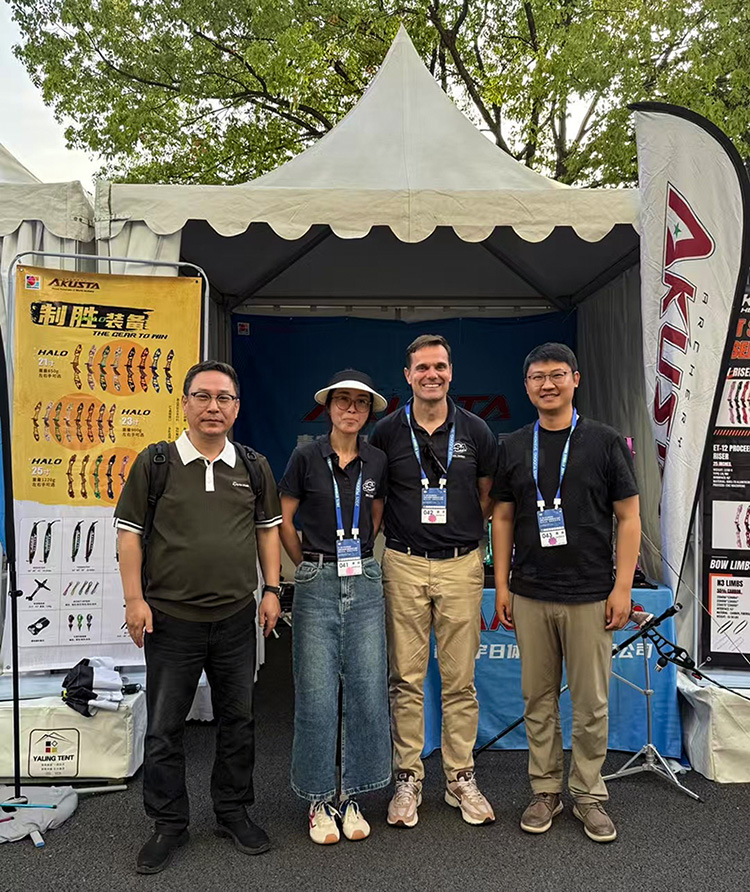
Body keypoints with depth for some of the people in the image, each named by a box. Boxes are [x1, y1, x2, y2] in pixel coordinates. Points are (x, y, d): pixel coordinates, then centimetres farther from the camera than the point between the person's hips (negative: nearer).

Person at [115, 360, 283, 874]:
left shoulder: (254, 467, 5)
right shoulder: (155, 462, -3)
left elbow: (269, 529, 12)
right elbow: (130, 532, -1)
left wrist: (272, 589, 5)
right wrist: (135, 599, -7)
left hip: (237, 618, 2)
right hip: (171, 618, -2)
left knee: (238, 721, 14)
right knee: (164, 729, 8)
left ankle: (234, 812, 33)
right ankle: (169, 825, 27)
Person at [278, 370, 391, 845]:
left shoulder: (377, 461, 5)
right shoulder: (307, 457, -3)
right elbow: (284, 520, 4)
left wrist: (358, 556, 12)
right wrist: (310, 565, 7)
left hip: (364, 581, 3)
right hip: (317, 583, -2)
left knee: (366, 689, 5)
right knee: (317, 692, 3)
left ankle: (351, 796, 23)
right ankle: (320, 799, 21)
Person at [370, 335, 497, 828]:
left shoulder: (475, 431, 3)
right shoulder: (387, 432, 1)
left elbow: (488, 496, 13)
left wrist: (466, 532, 5)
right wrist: (386, 538, 2)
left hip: (461, 565, 1)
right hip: (404, 565, 0)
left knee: (461, 680, 8)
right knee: (406, 679, 6)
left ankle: (461, 777, 23)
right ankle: (408, 778, 20)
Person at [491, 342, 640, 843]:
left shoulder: (606, 442, 0)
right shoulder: (513, 449, 7)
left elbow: (629, 516, -1)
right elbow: (503, 518, 9)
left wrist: (623, 586, -7)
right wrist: (501, 585, 4)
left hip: (590, 596, -2)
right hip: (530, 596, 2)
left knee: (591, 702, 6)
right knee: (539, 698, 10)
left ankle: (588, 794, 24)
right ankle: (546, 791, 26)